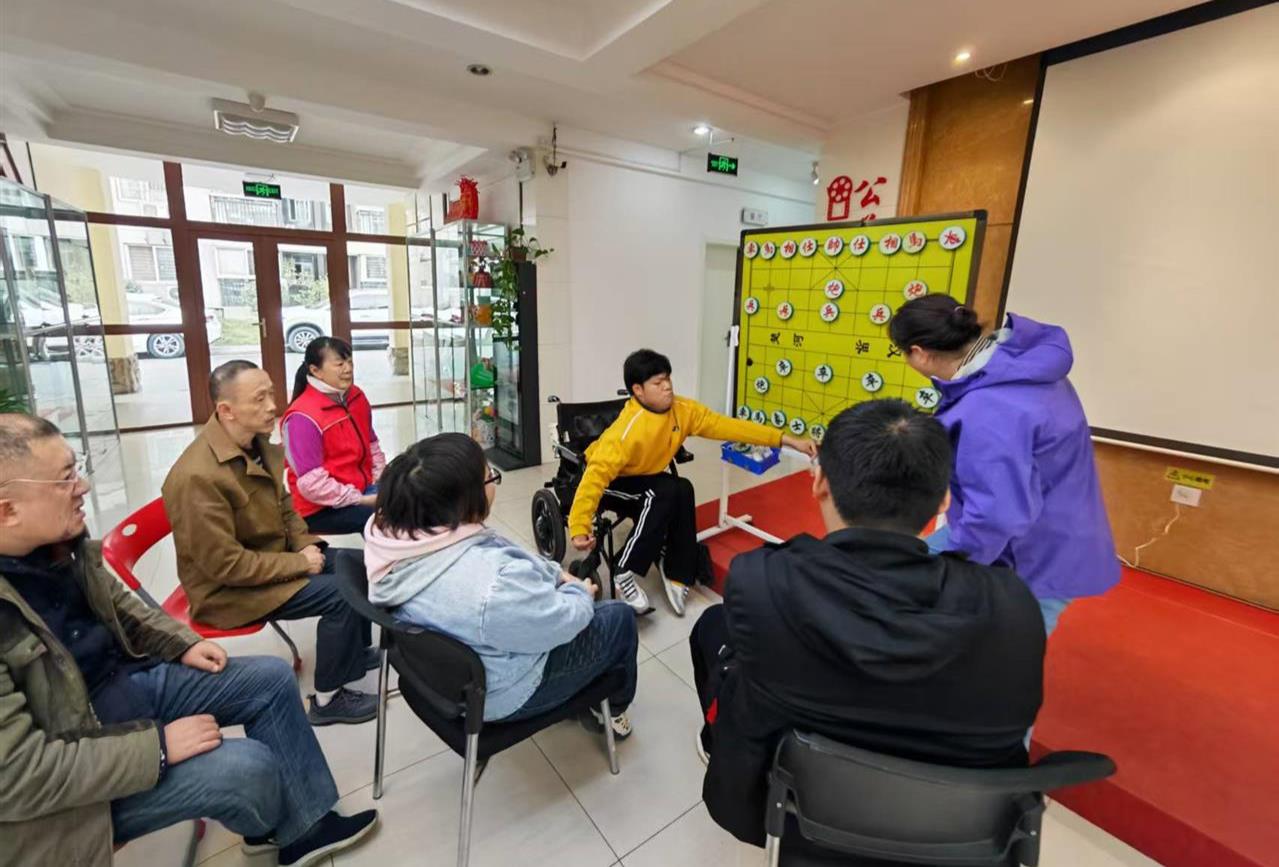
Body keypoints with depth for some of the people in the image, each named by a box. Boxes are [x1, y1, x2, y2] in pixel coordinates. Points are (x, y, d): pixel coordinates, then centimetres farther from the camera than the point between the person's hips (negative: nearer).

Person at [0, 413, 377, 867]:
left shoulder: (54, 541, -8)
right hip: (67, 777, -8)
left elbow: (116, 603, 12)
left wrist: (182, 644, 3)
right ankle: (284, 830, 20)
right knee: (247, 767, -18)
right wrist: (156, 744, -24)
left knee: (272, 677, 4)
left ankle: (307, 823, 17)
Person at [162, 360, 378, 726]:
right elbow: (226, 565, -27)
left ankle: (358, 651, 28)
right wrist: (299, 563, -20)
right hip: (229, 587, -9)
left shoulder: (259, 444, -3)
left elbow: (283, 505, 11)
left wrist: (306, 544, -4)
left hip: (274, 553, 9)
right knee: (342, 593, -21)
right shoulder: (198, 477, -30)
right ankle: (328, 699, 0)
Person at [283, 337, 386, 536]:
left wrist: (381, 480, 2)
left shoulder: (356, 397, 5)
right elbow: (311, 483, -21)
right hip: (321, 509, -8)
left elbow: (371, 444, 16)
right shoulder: (303, 417, -18)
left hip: (364, 489, 8)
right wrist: (360, 500, -20)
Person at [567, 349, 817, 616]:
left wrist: (786, 439, -18)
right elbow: (597, 473, -36)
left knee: (683, 490, -23)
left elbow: (726, 425, -15)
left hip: (645, 478, 6)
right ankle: (625, 575, -20)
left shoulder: (683, 410, -14)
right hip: (611, 482, -6)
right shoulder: (628, 429, -33)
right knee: (666, 492, -30)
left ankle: (676, 572, -6)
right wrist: (579, 527, -43)